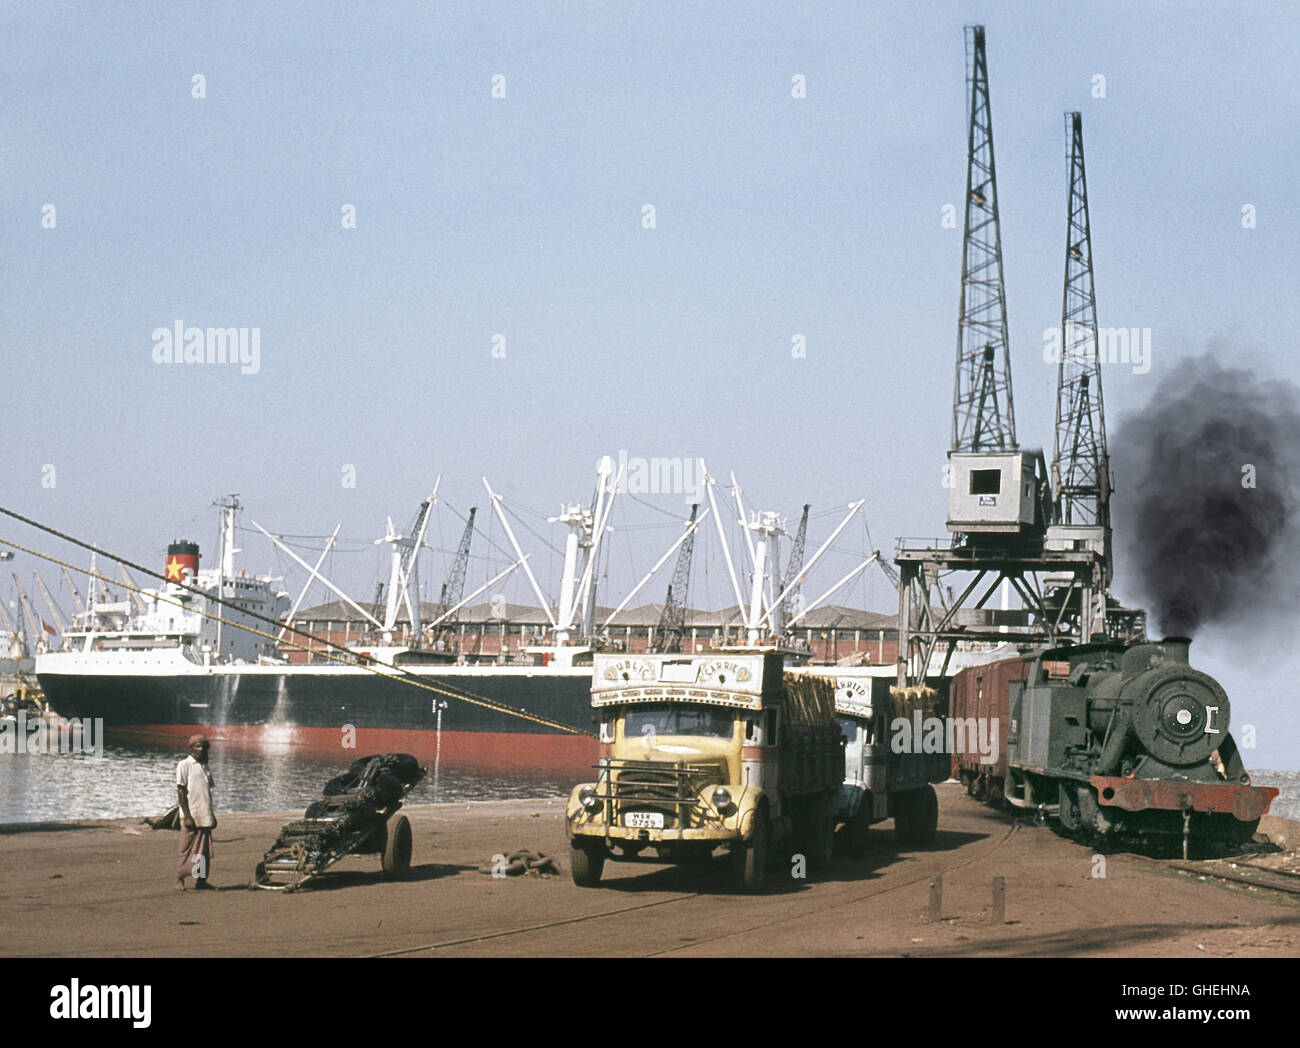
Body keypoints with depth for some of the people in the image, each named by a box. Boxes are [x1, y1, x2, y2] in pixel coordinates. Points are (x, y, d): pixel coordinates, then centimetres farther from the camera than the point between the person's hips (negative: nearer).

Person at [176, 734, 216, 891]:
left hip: (205, 817, 6)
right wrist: (187, 816, -15)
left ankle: (201, 880, 7)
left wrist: (212, 816, 19)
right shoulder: (184, 765, -4)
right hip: (191, 815, -6)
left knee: (205, 850, 4)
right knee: (186, 849, -3)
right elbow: (181, 791, -9)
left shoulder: (204, 766, 18)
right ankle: (180, 880, 4)